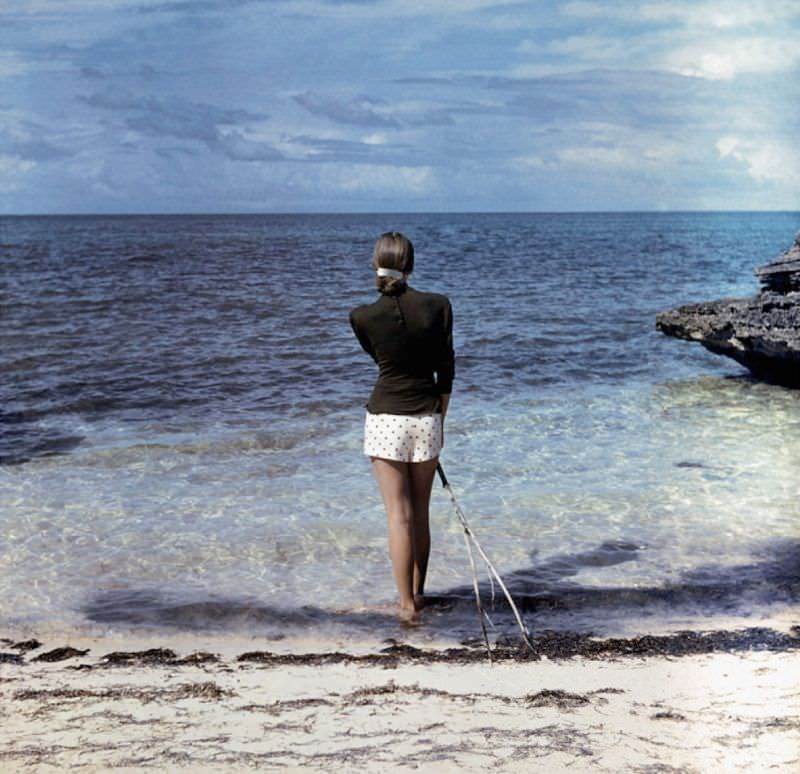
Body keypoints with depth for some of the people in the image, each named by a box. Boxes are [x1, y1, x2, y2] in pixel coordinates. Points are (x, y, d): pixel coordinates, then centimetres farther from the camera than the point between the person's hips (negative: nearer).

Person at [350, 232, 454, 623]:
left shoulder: (363, 316, -9)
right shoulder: (438, 305, -5)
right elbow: (446, 369, 1)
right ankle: (417, 592, 25)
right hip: (427, 418, 2)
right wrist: (439, 418, 12)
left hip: (385, 418, -2)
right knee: (420, 511, 15)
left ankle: (407, 604, -2)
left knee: (399, 513, 0)